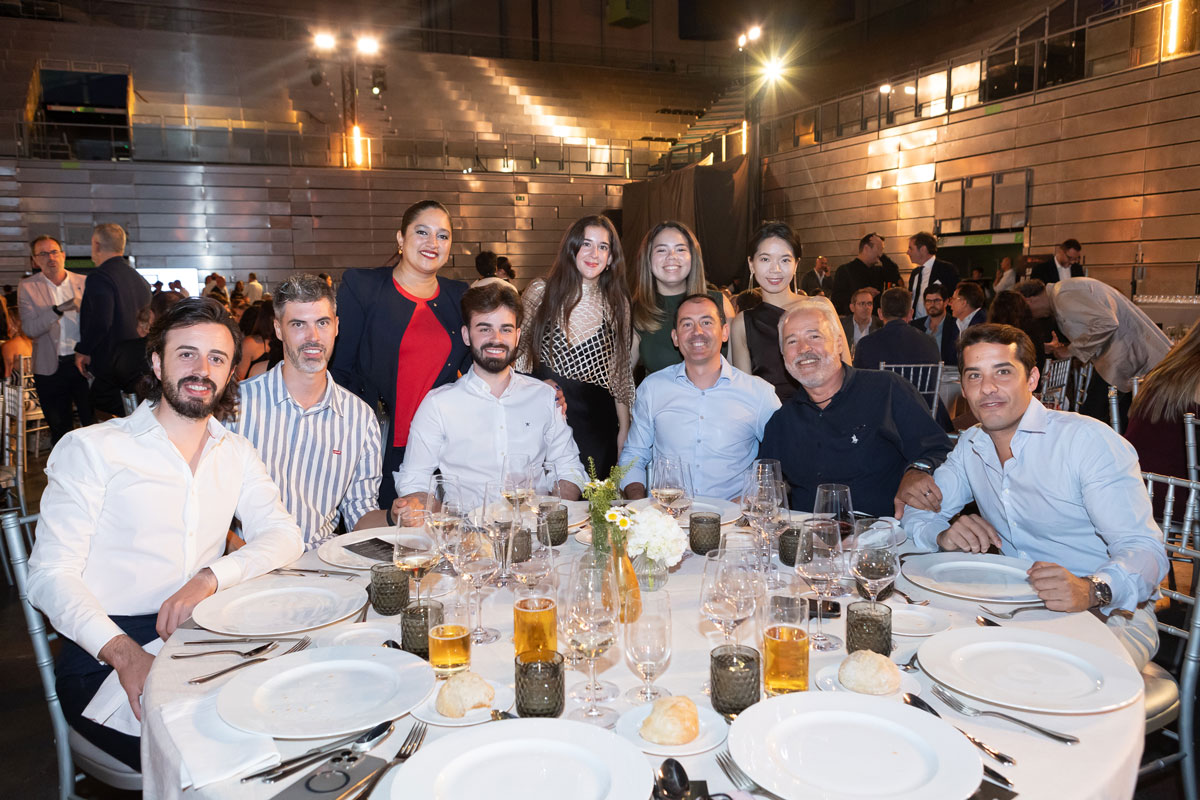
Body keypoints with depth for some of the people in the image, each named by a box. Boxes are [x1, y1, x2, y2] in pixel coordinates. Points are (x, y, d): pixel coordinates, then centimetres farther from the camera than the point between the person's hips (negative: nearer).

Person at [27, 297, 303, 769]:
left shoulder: (236, 453, 12)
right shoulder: (89, 449, -2)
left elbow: (283, 535, 2)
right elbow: (51, 575, -8)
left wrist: (211, 577, -18)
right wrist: (125, 652, -25)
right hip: (104, 655, -4)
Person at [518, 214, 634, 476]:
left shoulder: (617, 304, 5)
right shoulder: (540, 292, 0)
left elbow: (621, 371, 9)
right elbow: (518, 351, 6)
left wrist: (625, 428, 7)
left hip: (597, 420, 1)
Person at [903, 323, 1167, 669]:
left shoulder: (1089, 440, -14)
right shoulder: (970, 446, 6)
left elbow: (1144, 548, -21)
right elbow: (919, 514, 9)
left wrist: (1091, 590, -44)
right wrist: (944, 535, -17)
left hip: (1109, 612, -5)